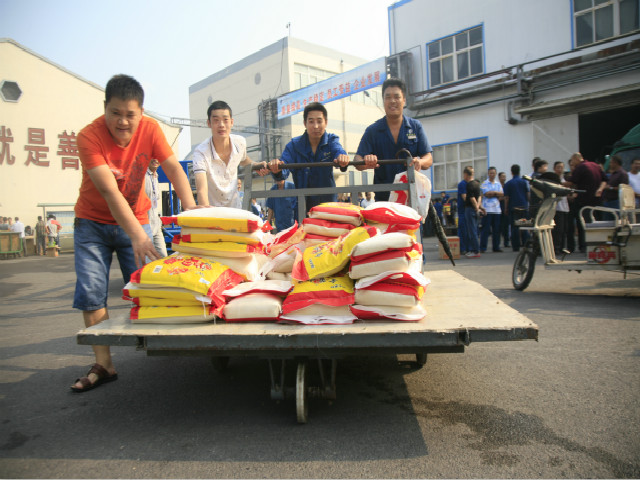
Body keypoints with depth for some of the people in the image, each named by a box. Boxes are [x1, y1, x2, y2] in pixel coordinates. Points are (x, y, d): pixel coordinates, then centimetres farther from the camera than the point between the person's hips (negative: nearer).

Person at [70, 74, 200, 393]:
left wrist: (190, 208, -39)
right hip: (92, 223, -2)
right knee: (91, 291, -7)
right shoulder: (89, 136, -23)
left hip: (135, 219, 2)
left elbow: (173, 168, -20)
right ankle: (104, 365, 2)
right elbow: (109, 191, -33)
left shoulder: (150, 129, -13)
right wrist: (136, 236, -43)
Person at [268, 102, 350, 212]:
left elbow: (338, 150, -23)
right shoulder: (294, 144, -2)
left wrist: (342, 158, -48)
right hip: (303, 202, 0)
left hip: (328, 201, 1)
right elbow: (285, 163, -17)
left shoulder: (332, 140, -1)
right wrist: (277, 169, -43)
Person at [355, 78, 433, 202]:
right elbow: (358, 160, -5)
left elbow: (429, 159, 3)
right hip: (383, 196, 0)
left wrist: (419, 162, -21)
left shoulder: (415, 126, 8)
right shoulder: (372, 130, 5)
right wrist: (366, 162, -29)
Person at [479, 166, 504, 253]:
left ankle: (496, 247, 14)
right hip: (487, 209, -4)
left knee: (496, 230, 6)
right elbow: (486, 194, -11)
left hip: (497, 209, 4)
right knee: (485, 229, -5)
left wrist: (492, 192, -7)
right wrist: (496, 193, 1)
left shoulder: (498, 183, 16)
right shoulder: (484, 183, 2)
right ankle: (482, 248, -2)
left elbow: (502, 194, 6)